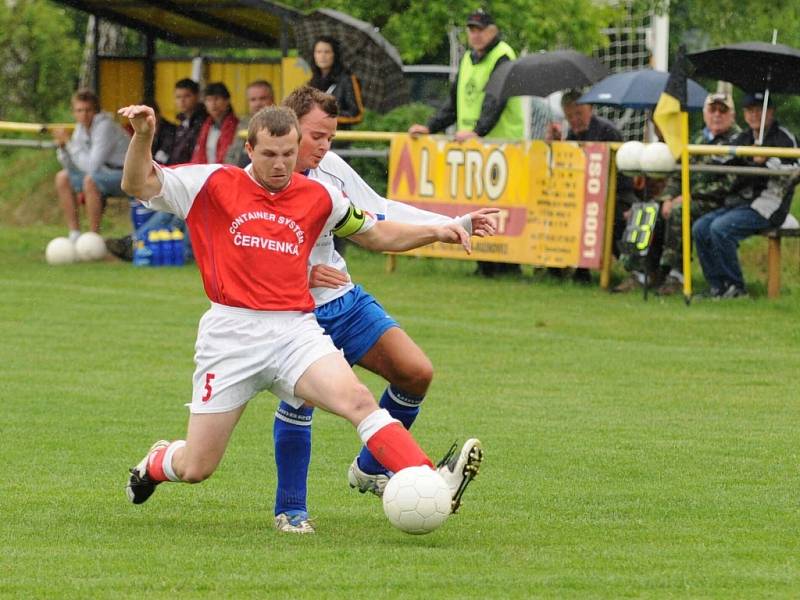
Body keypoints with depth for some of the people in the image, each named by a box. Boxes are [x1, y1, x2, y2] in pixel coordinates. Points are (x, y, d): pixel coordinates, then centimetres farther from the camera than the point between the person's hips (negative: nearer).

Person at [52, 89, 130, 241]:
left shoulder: (104, 126, -21)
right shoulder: (81, 127, 3)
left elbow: (92, 166, -27)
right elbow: (72, 167, 7)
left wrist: (69, 142, -21)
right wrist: (63, 146, -11)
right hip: (106, 173, 9)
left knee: (90, 180, -33)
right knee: (63, 178, 2)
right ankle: (74, 236, 2)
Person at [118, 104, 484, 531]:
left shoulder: (318, 197, 10)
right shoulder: (214, 184, 1)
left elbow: (377, 235, 23)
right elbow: (137, 185, -3)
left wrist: (434, 232, 7)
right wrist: (143, 136, -22)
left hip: (296, 331, 2)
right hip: (231, 333, -2)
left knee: (357, 399, -27)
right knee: (195, 469, 2)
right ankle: (155, 463, 38)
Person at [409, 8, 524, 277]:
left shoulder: (503, 57, -7)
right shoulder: (468, 59, 19)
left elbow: (496, 100, -21)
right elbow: (454, 103, 24)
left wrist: (478, 130, -32)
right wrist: (430, 127, 13)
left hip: (501, 143, -8)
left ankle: (508, 265, -7)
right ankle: (485, 264, 8)